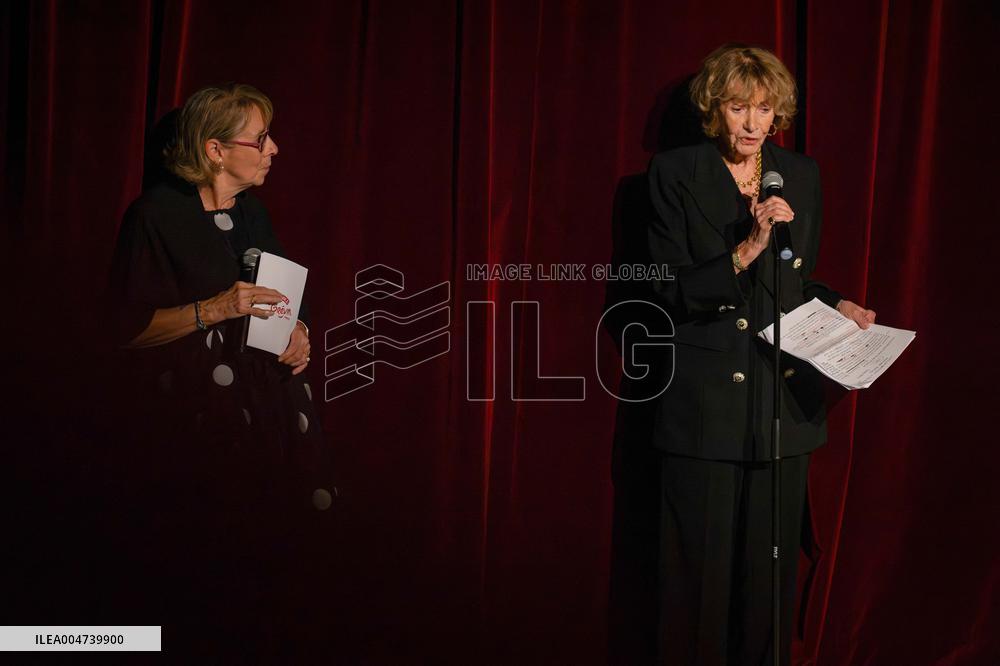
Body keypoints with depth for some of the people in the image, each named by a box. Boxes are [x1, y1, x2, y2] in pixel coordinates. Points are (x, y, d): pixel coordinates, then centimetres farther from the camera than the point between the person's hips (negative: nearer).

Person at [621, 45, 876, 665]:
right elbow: (671, 290, -9)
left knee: (772, 561, 9)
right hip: (705, 400, -4)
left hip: (783, 398, 4)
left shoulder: (802, 175, 10)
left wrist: (837, 305, 1)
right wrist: (745, 251, -21)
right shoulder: (676, 173, -2)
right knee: (701, 563, 2)